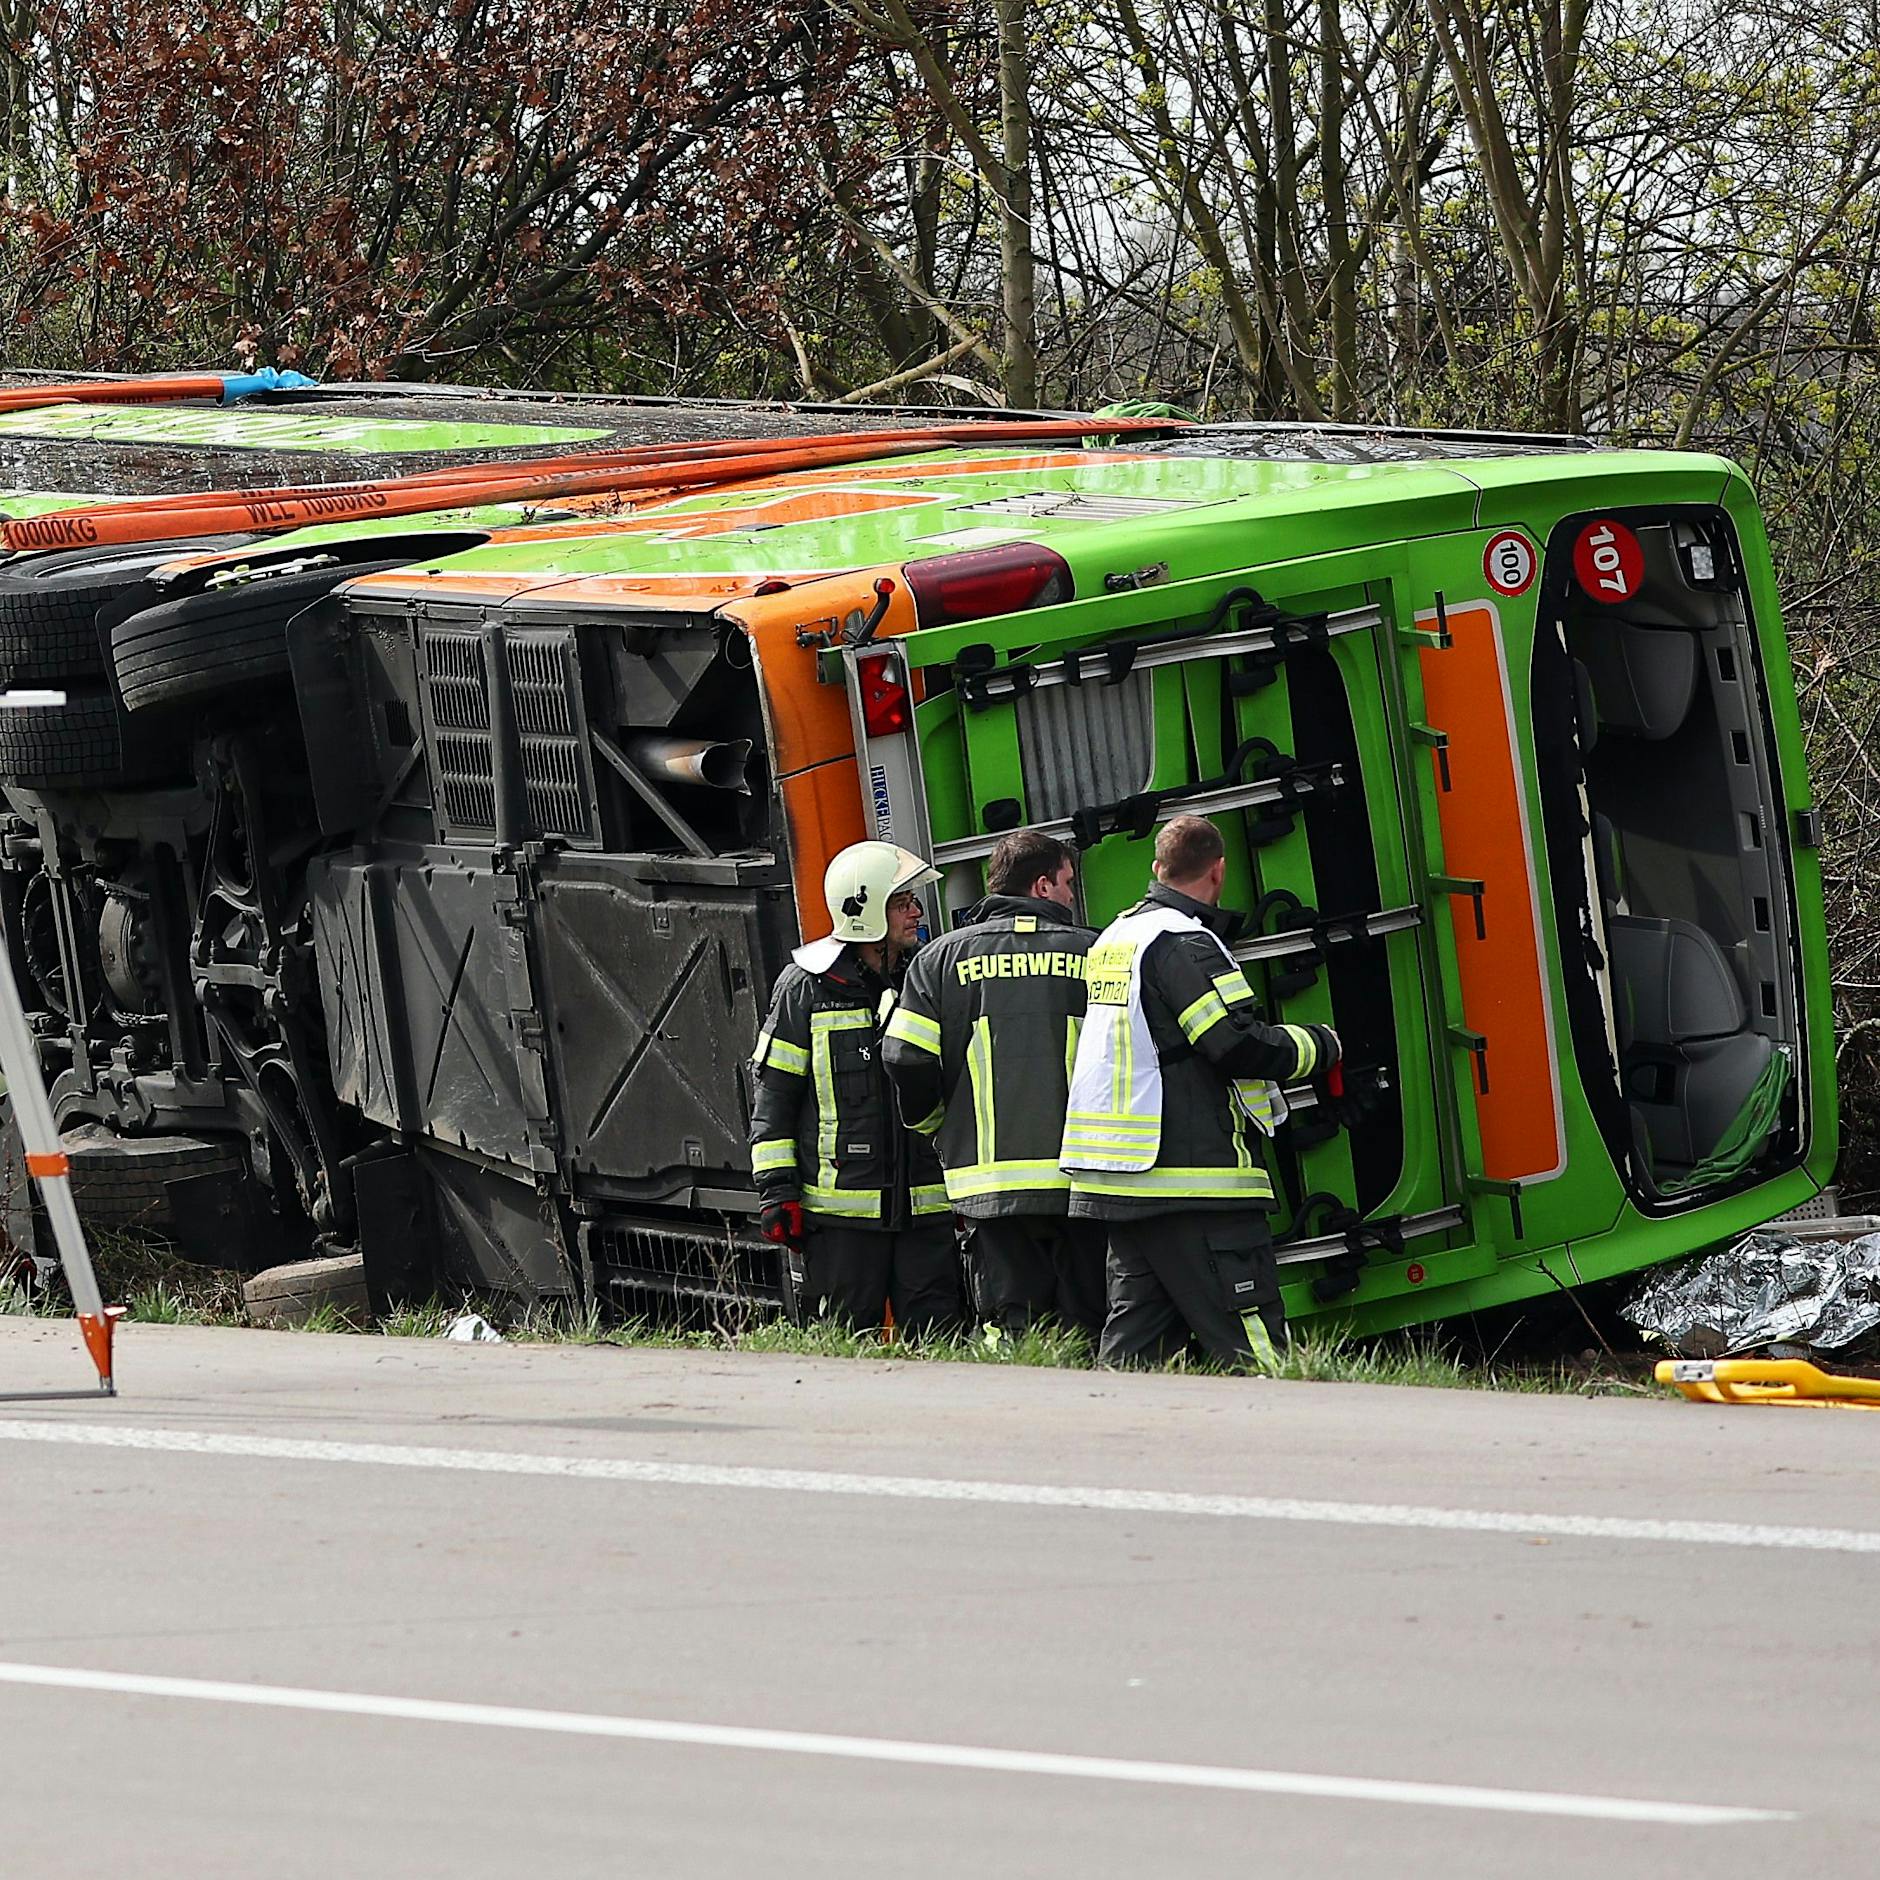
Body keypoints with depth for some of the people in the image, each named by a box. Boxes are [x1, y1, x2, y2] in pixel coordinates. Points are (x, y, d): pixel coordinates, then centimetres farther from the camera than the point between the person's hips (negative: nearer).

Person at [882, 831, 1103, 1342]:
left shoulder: (941, 958, 7)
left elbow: (907, 1063, 1)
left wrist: (940, 1128, 20)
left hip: (989, 1182, 1)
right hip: (1083, 1179, -1)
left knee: (1009, 1326, 1)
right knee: (1085, 1335, 2)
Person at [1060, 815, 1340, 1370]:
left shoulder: (1115, 937, 17)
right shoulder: (1184, 943, -12)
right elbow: (1241, 1047, -17)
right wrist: (1321, 1044, -2)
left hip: (1117, 1186, 9)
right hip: (1192, 1188, -9)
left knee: (1131, 1347, 9)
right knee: (1254, 1350, -10)